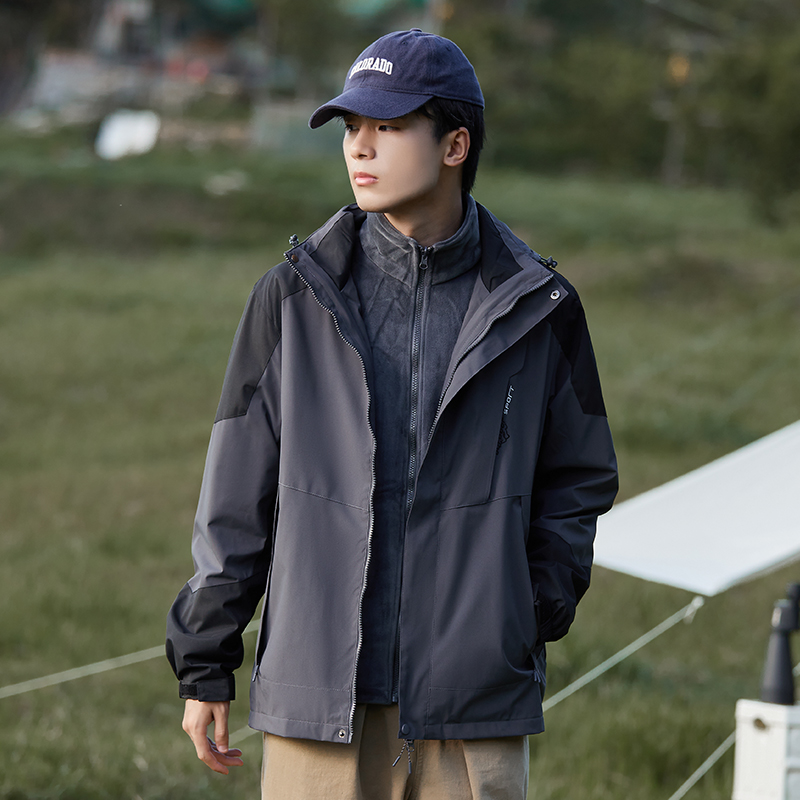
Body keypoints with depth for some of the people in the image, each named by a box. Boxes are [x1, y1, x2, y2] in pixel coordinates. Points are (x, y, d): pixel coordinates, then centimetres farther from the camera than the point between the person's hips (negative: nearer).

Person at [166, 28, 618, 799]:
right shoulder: (295, 295, 3)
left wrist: (535, 610, 1)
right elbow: (235, 492, 6)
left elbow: (578, 478, 15)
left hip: (475, 707, 0)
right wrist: (204, 664, 5)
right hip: (318, 694, 0)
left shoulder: (534, 308, 4)